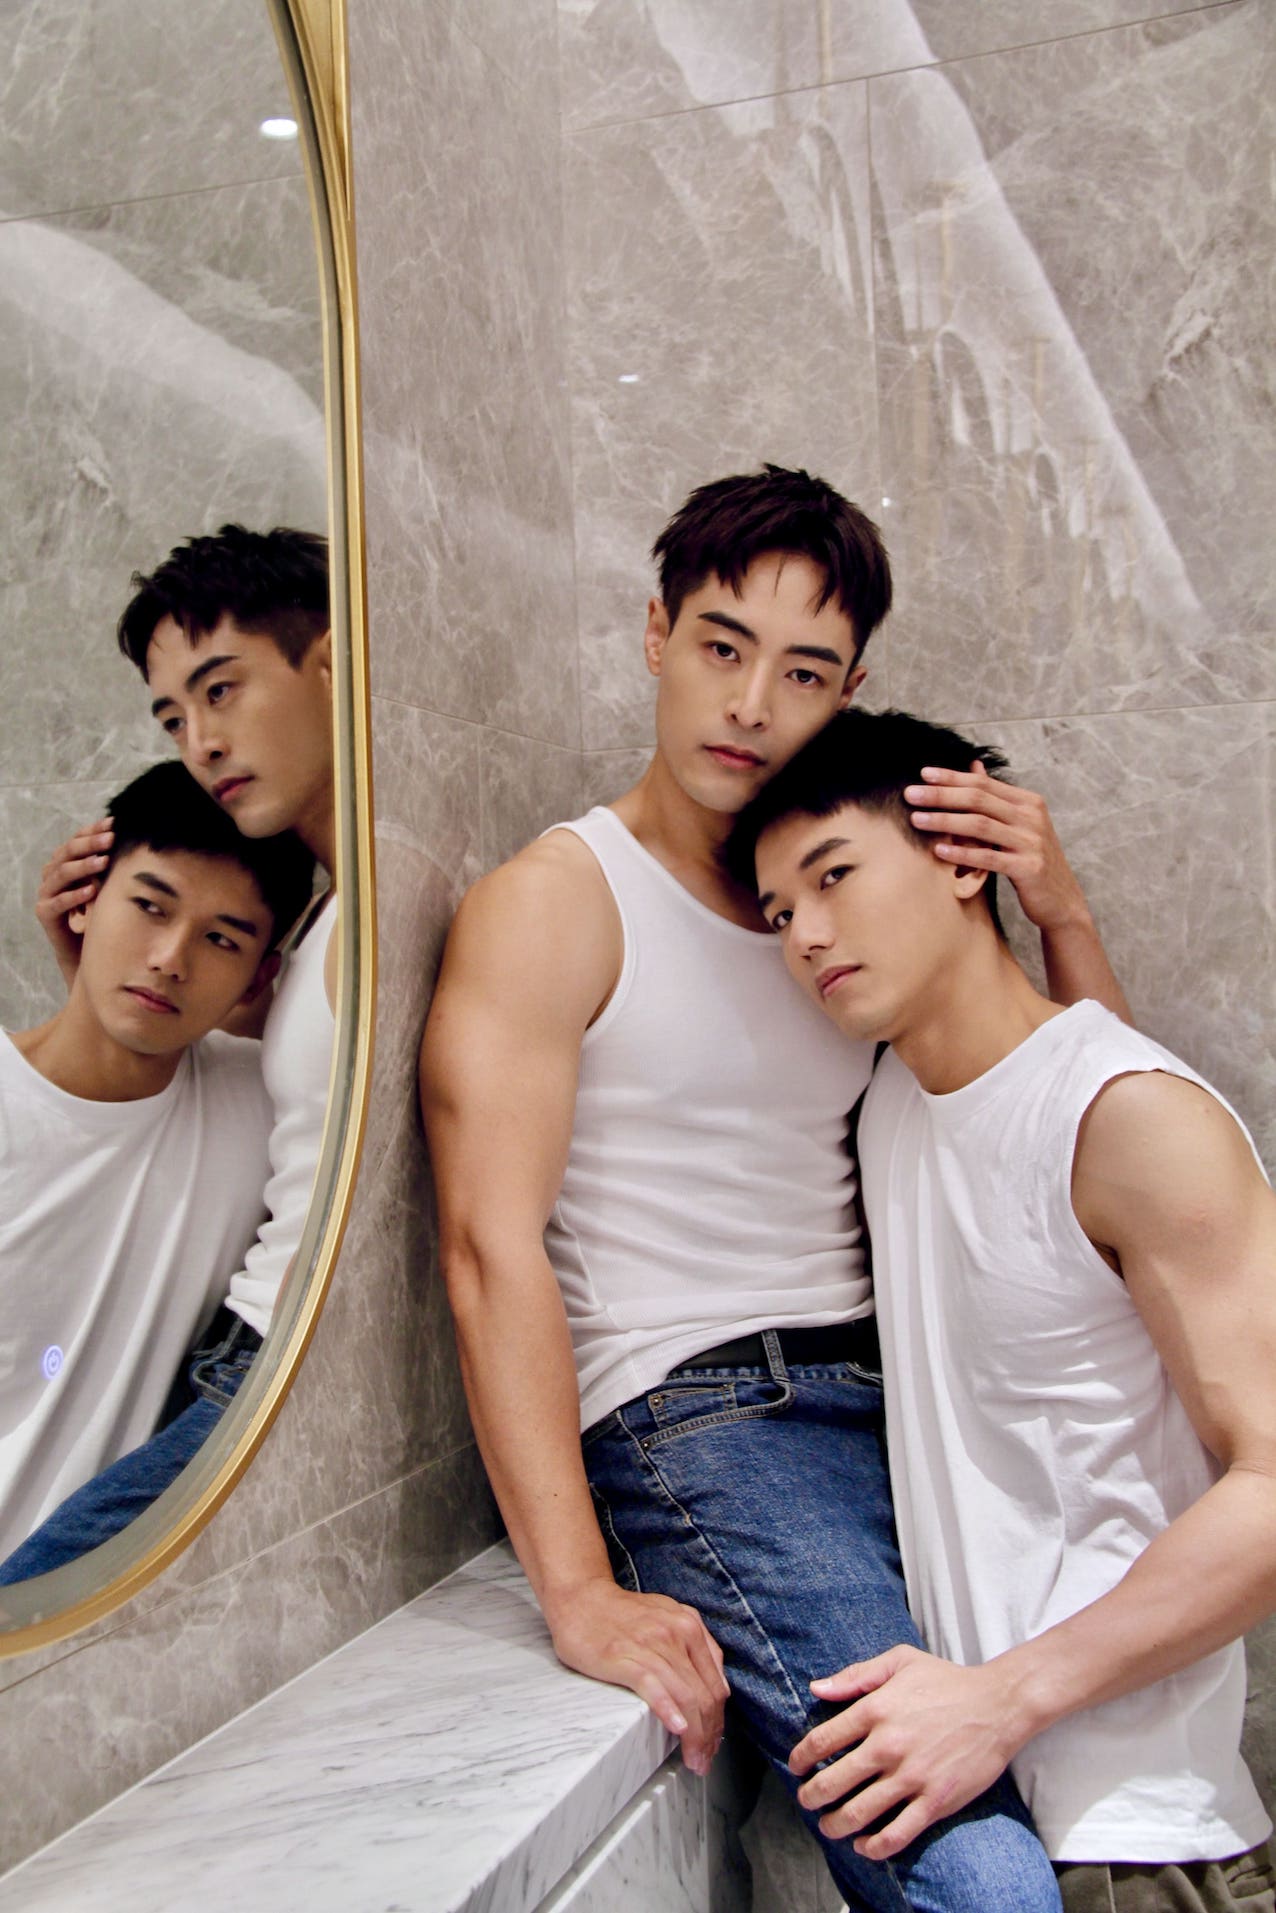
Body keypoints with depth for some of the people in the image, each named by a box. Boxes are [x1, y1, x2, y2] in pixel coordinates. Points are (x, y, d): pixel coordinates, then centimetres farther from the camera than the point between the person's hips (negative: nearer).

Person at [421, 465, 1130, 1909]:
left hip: (888, 1397, 7)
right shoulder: (553, 900, -1)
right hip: (697, 1413, -6)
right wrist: (581, 1592, -20)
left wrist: (1063, 912, 2)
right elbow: (494, 1248, -12)